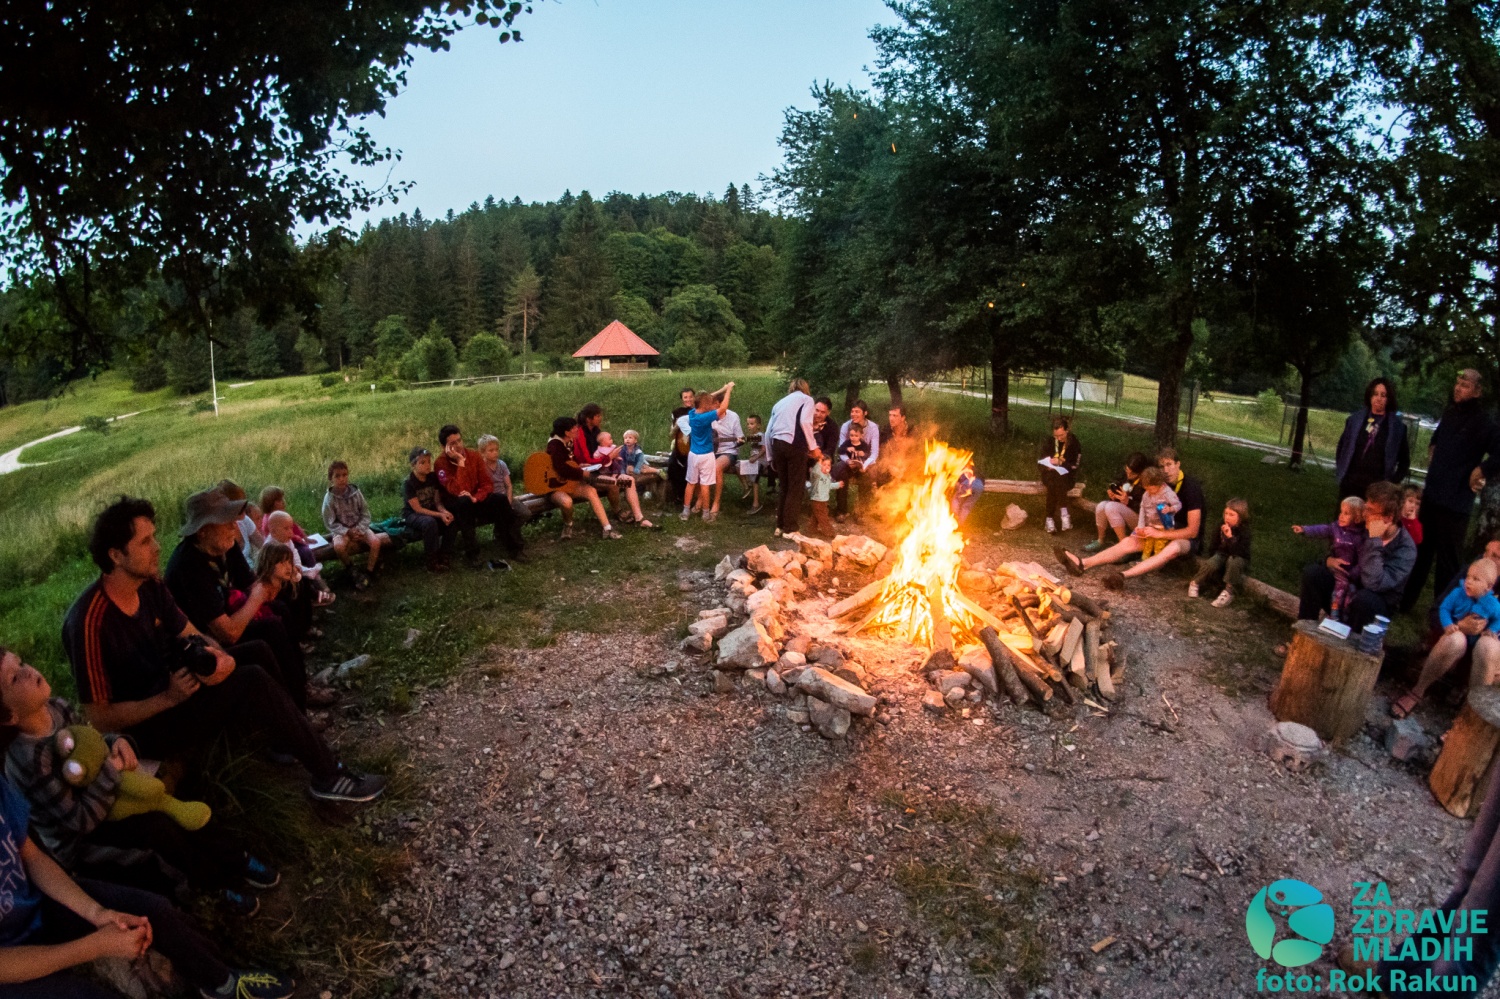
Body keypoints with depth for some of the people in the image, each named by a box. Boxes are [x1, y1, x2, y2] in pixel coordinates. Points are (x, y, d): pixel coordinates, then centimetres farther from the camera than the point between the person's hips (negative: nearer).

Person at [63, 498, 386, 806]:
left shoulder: (150, 586, -4)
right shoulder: (90, 623, -28)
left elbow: (193, 636, 3)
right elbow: (98, 718, -24)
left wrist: (218, 656, -19)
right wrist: (168, 698, -30)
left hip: (169, 687, 9)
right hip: (144, 728, -9)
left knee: (257, 652, 6)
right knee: (252, 682, -24)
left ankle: (290, 742, 14)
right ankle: (329, 777, -14)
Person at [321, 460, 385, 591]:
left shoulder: (355, 492, -6)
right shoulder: (329, 498, -12)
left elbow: (365, 514, -1)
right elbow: (330, 523, -9)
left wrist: (360, 530, -16)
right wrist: (347, 532, -21)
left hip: (359, 527, 2)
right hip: (341, 530, -2)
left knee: (376, 542, -25)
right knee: (339, 546, -35)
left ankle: (368, 572, -11)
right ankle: (352, 568, -5)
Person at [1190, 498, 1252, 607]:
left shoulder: (1244, 531, -21)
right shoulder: (1222, 526, -7)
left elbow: (1240, 552, -34)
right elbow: (1214, 543, 9)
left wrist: (1230, 537, -42)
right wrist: (1213, 556, 0)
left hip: (1239, 558, -3)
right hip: (1222, 554, 3)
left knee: (1233, 561, -39)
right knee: (1212, 564, -30)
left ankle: (1229, 591, -25)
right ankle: (1195, 583, -6)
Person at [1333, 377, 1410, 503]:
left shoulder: (1397, 426, 2)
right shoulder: (1355, 419, 6)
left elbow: (1404, 460, 9)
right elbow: (1341, 447, 14)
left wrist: (1393, 482, 1)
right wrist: (1340, 471, 6)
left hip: (1377, 487, -2)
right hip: (1350, 483, 2)